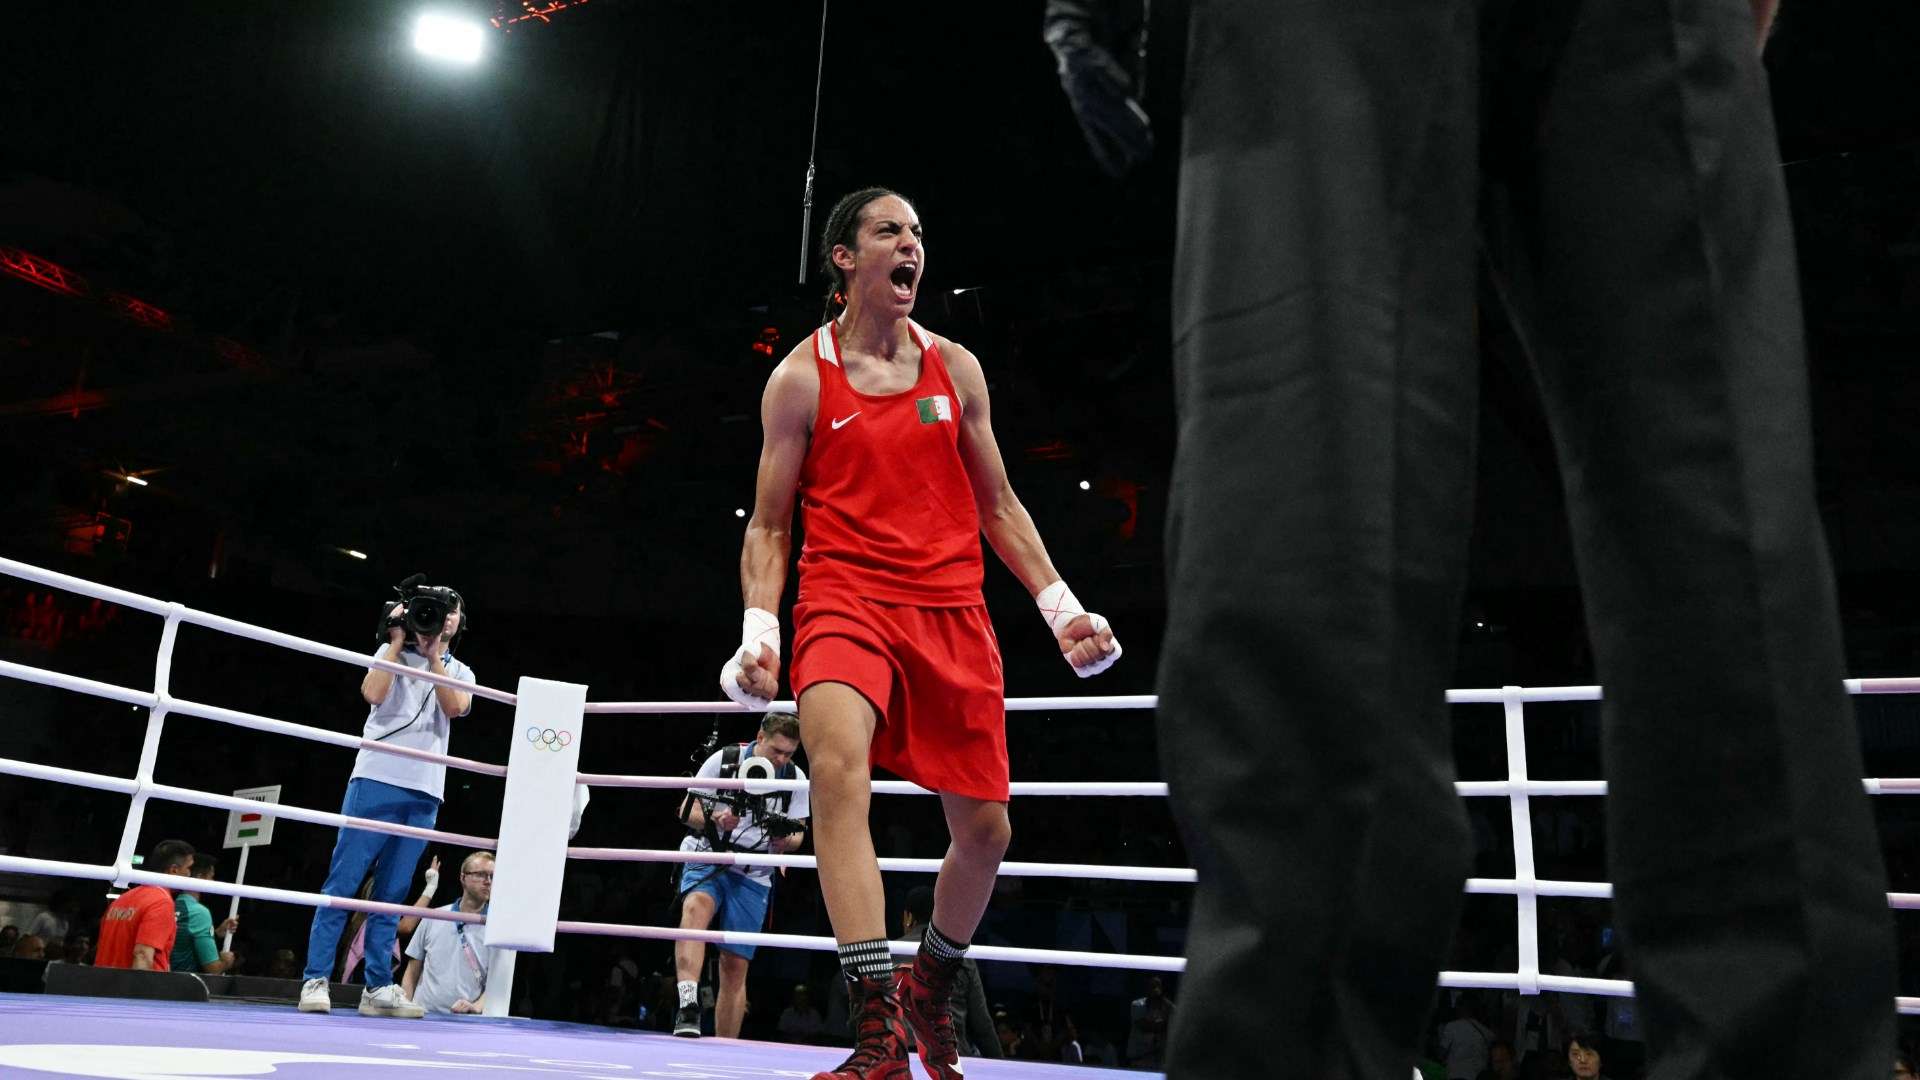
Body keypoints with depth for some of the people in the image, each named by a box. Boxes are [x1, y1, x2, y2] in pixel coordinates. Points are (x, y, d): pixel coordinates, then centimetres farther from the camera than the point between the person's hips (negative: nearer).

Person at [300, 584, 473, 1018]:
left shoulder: (459, 672, 19)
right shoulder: (393, 653, 11)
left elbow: (455, 708, -3)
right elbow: (373, 693, -9)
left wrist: (434, 655, -2)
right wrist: (398, 641, -4)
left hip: (423, 794, 3)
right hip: (378, 781, -3)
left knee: (391, 895, 5)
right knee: (343, 882, -5)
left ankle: (378, 988, 7)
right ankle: (315, 981, -3)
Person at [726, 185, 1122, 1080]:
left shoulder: (955, 367, 10)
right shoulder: (801, 379, 2)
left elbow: (998, 506, 14)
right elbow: (768, 527, 4)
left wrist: (1060, 607, 5)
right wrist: (759, 629, -12)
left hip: (952, 611, 4)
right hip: (844, 596, -3)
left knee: (984, 828, 6)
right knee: (841, 771, -31)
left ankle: (929, 987, 34)